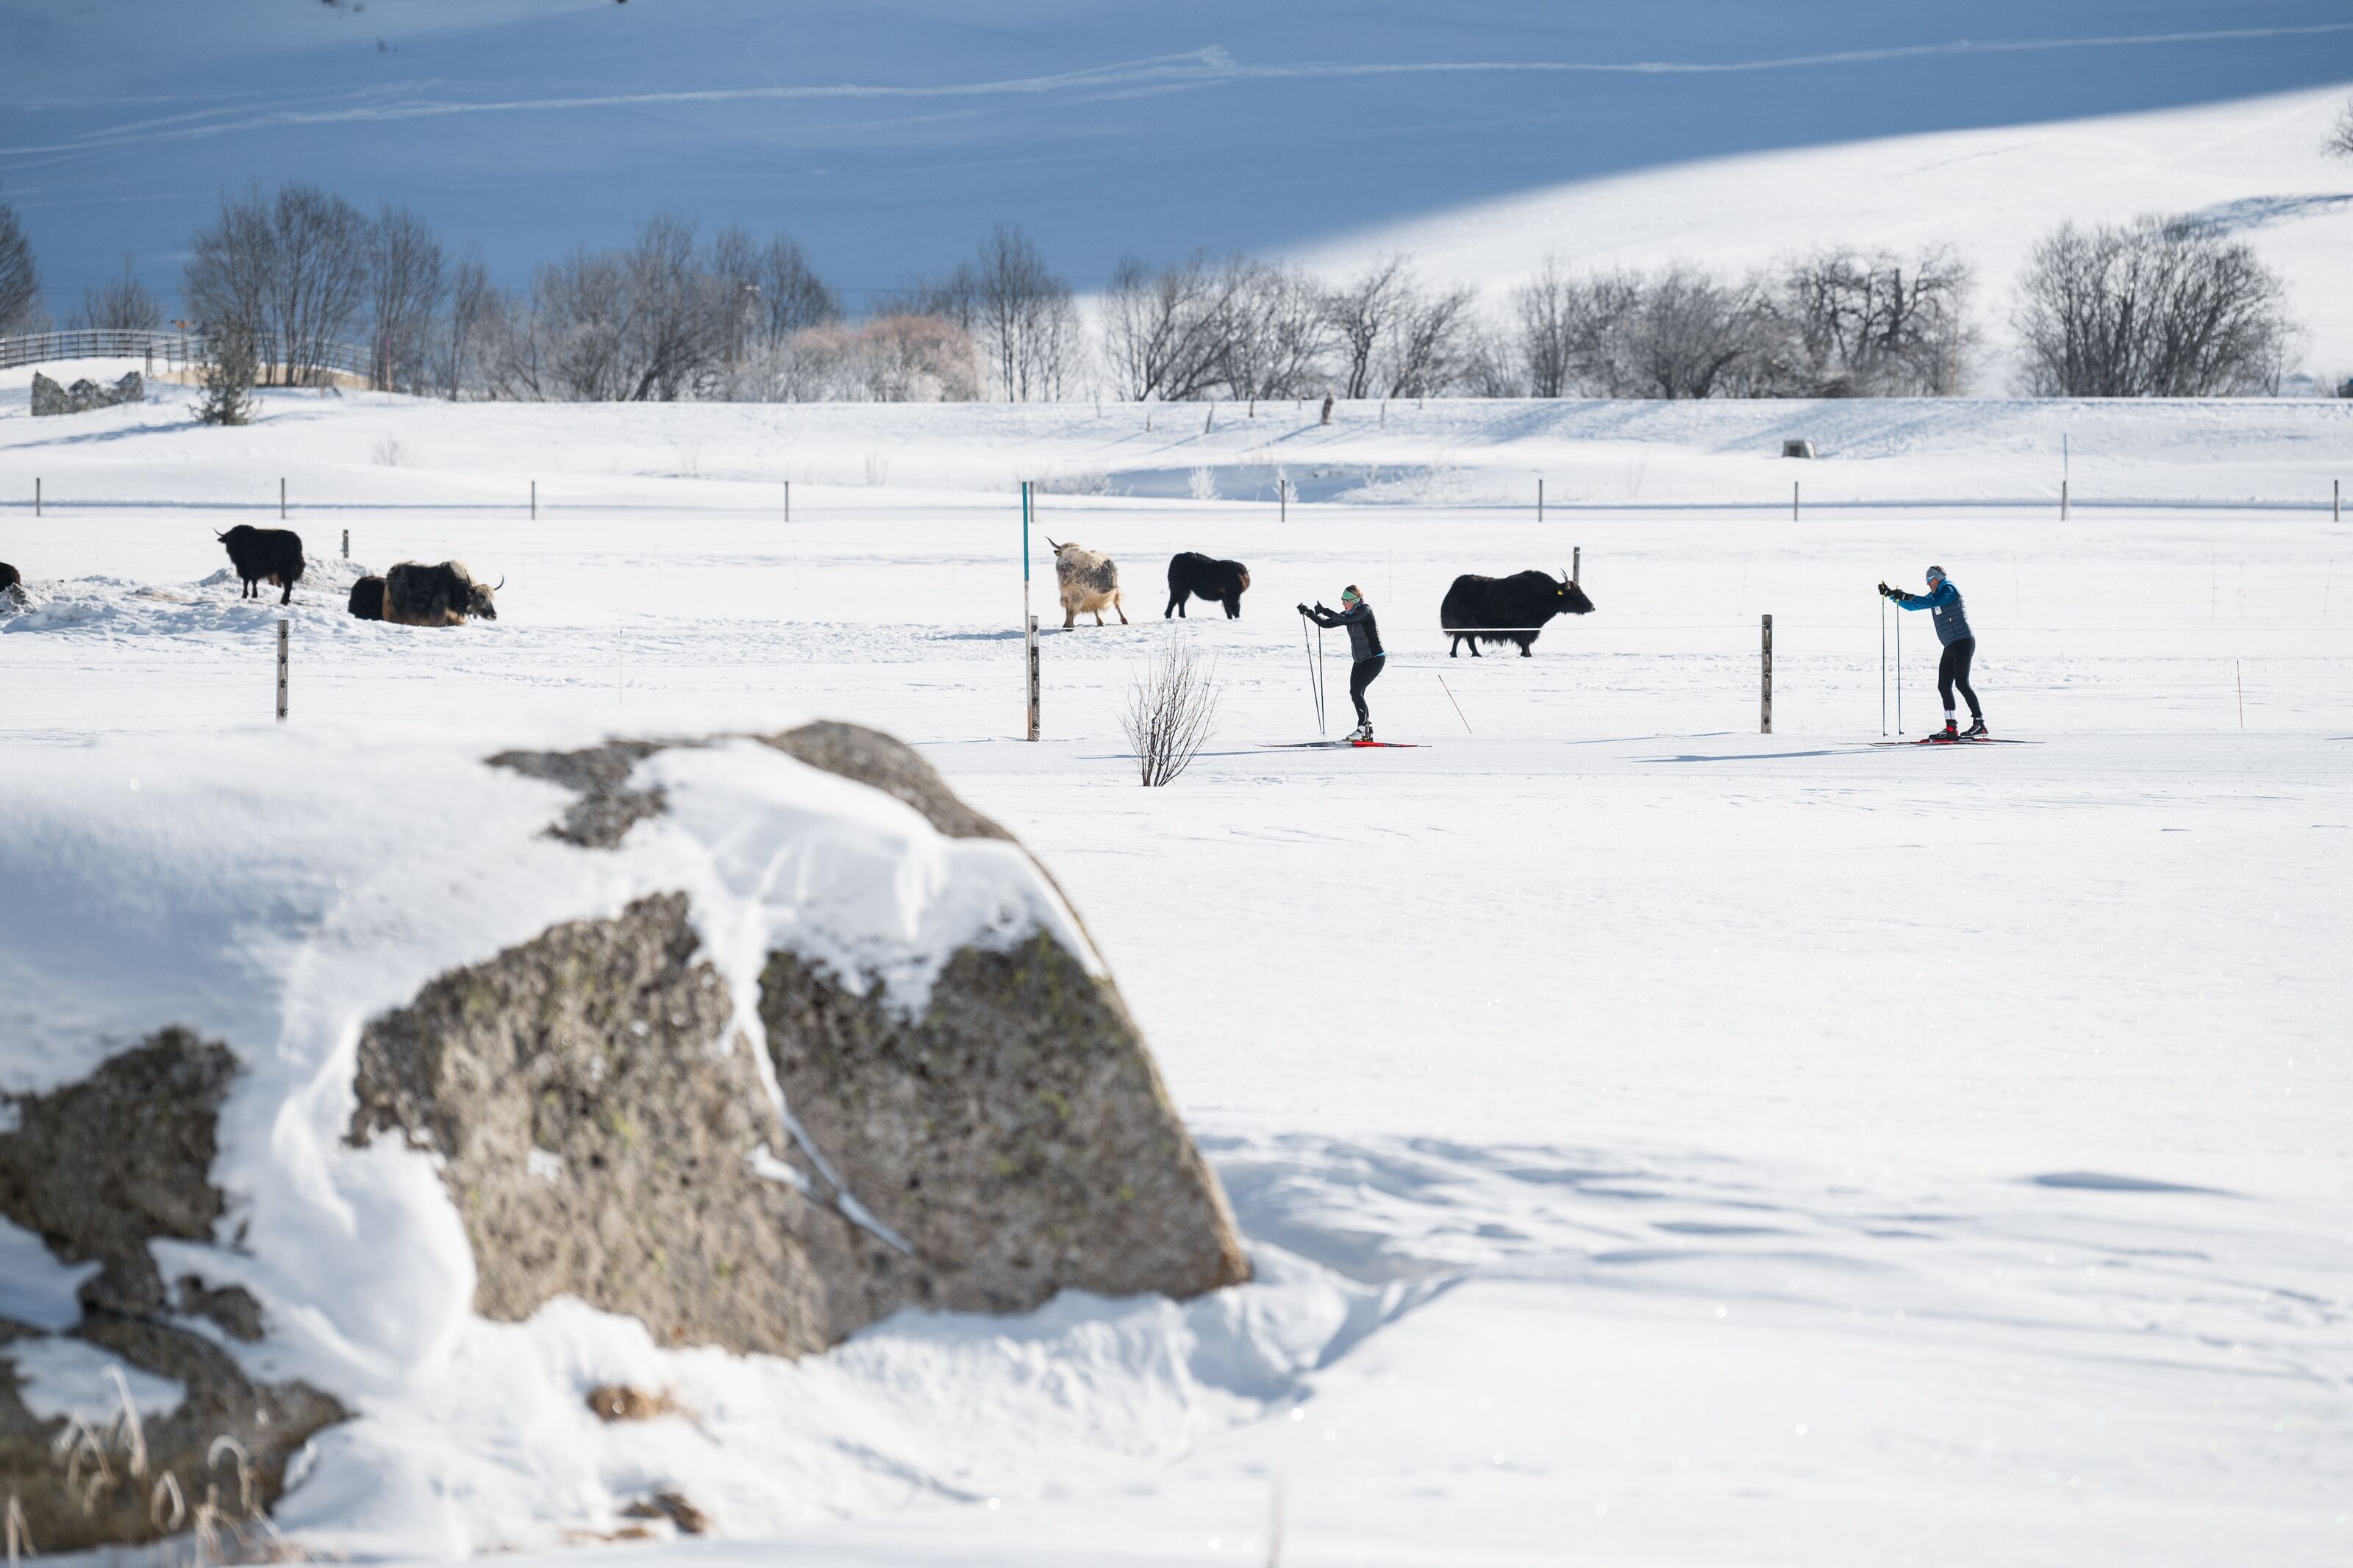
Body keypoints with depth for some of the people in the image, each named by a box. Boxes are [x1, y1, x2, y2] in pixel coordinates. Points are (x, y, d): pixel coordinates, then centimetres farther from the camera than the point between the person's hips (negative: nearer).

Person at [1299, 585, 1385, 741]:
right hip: (1360, 661, 9)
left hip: (1375, 658, -9)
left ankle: (1363, 727, -15)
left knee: (1356, 691, -17)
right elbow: (1326, 623, 8)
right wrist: (1309, 613, -4)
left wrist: (1325, 611, -30)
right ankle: (1367, 731, 11)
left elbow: (1346, 620, -30)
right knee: (1355, 693, 4)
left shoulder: (1365, 610, -16)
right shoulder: (1348, 614, 8)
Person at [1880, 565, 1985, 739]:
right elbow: (1912, 606, 25)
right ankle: (1951, 728, 1)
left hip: (1963, 641, -10)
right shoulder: (1935, 595, 20)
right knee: (1944, 685, 2)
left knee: (1962, 682, -16)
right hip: (1951, 646, 10)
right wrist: (1892, 594, 17)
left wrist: (1908, 597, -24)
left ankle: (1979, 722, -16)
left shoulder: (1948, 589, -7)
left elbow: (1931, 602, -24)